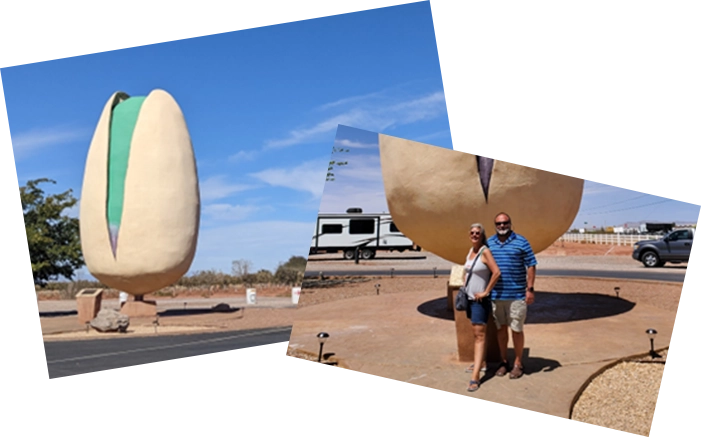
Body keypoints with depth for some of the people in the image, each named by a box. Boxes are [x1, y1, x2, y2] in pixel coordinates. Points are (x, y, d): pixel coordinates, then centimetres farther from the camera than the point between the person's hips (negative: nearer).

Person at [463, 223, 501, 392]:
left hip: (480, 300, -8)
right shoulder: (470, 251, 9)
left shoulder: (485, 252, -14)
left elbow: (497, 272, -23)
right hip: (469, 298, 8)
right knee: (476, 332, 18)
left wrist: (486, 292, -18)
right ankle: (479, 361, 34)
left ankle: (475, 377, -15)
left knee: (479, 335, -11)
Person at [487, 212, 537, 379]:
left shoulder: (521, 242, -4)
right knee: (500, 328, 12)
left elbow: (531, 266, -3)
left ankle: (518, 364, 17)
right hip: (496, 295, 4)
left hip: (516, 295, -3)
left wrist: (530, 289, -9)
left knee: (516, 329, 3)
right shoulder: (489, 243, 7)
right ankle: (503, 361, 25)